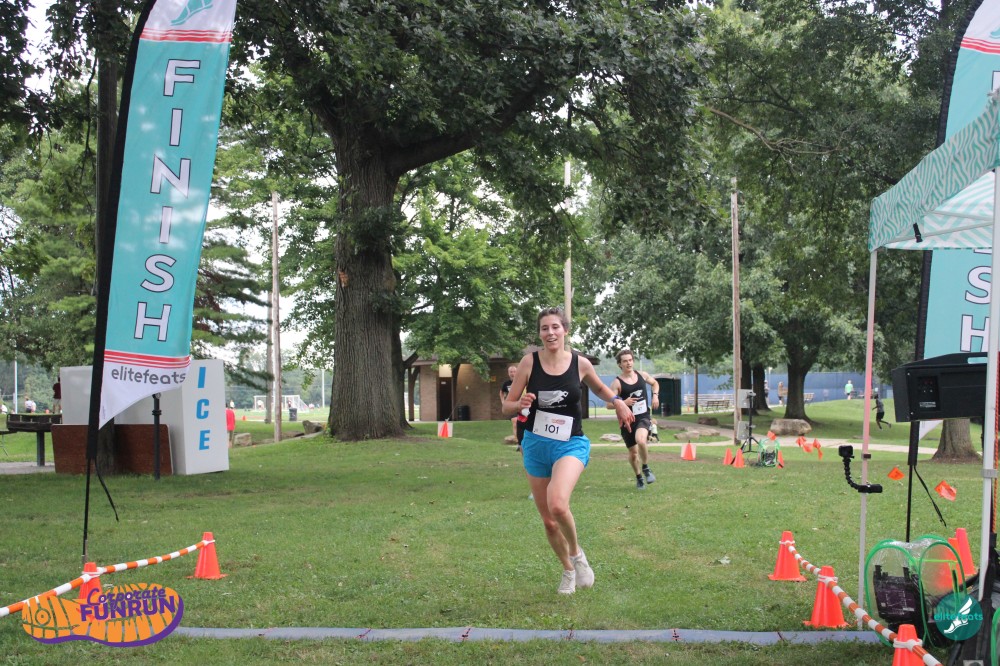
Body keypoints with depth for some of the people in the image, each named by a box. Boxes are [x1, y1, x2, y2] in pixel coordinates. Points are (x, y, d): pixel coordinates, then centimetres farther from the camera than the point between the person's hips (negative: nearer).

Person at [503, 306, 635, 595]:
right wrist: (520, 405, -23)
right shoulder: (530, 361, -6)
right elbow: (507, 406, -1)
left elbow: (599, 388, 18)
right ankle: (568, 571, 36)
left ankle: (577, 553, 1)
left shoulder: (580, 363, -3)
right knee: (548, 521, 9)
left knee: (557, 504, -29)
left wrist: (617, 401, -1)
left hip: (570, 444, -2)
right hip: (535, 444, 2)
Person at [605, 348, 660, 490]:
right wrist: (624, 403, -27)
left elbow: (655, 383, 24)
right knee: (633, 453, 9)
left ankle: (645, 468, -5)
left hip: (643, 417, 0)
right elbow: (609, 405, -12)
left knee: (641, 440, -30)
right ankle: (639, 477, 36)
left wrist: (655, 395, 6)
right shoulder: (617, 382, -9)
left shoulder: (642, 375, 2)